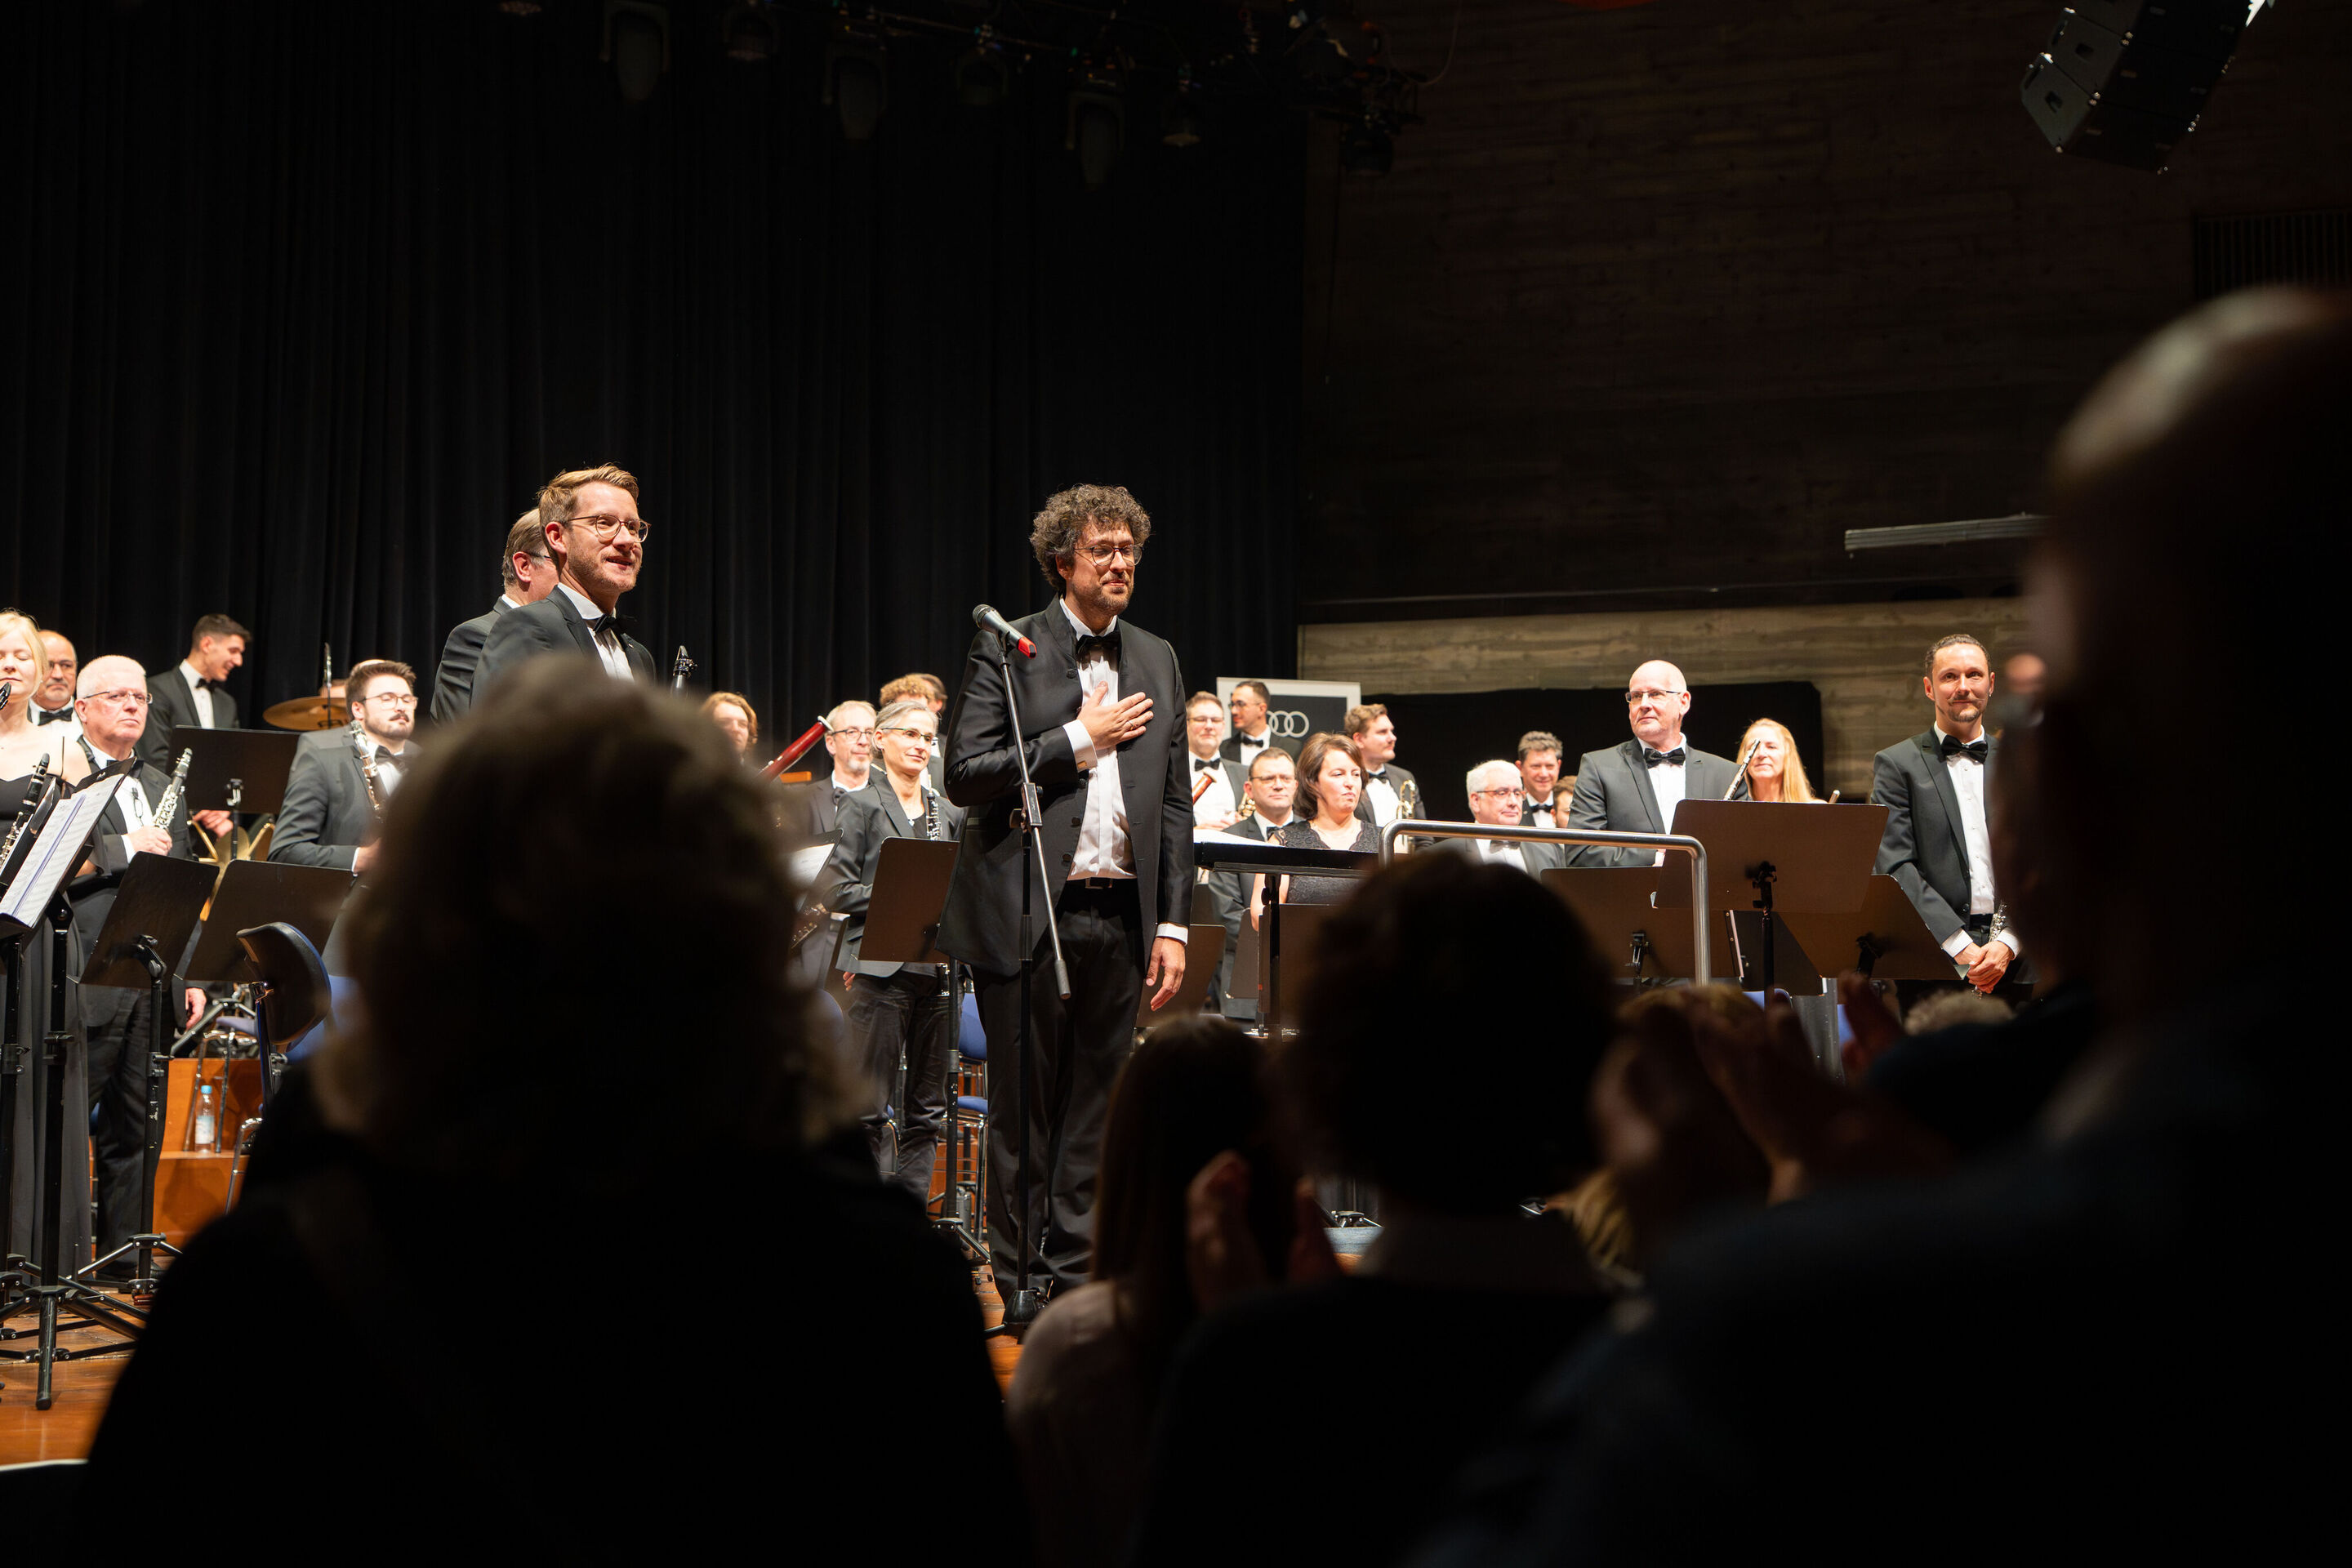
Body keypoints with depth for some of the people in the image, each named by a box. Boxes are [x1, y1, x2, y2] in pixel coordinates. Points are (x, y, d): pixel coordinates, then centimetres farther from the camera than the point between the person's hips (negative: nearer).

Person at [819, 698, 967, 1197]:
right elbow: (834, 887, -8)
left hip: (935, 970, 6)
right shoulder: (862, 805, 0)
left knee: (927, 1110, 7)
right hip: (881, 970, -5)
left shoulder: (949, 815, 16)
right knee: (869, 1108, -5)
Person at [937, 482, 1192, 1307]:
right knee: (1023, 1109, 2)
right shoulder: (1006, 649, -1)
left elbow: (1175, 803, 13)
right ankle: (1010, 1282, 12)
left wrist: (1172, 923, 7)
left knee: (1093, 1108, 8)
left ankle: (1075, 1280, 17)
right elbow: (963, 775, -11)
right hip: (1028, 916, -4)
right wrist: (1078, 739, -11)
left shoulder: (1157, 661, 14)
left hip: (1121, 917, 4)